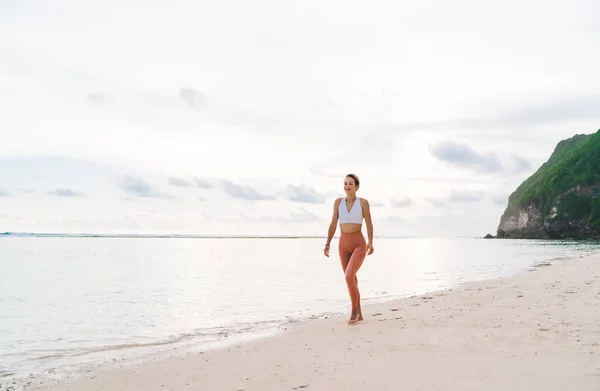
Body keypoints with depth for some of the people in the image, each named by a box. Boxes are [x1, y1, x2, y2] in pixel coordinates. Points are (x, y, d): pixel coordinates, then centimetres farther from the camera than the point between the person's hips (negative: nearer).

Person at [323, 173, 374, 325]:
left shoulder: (363, 202, -4)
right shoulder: (338, 202, 5)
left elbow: (369, 224, -5)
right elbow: (333, 225, 6)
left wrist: (370, 243, -18)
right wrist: (327, 244, -2)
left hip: (359, 244, -4)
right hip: (343, 245, 4)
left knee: (349, 276, -21)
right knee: (352, 280, 8)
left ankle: (354, 310, -2)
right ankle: (358, 314, 22)